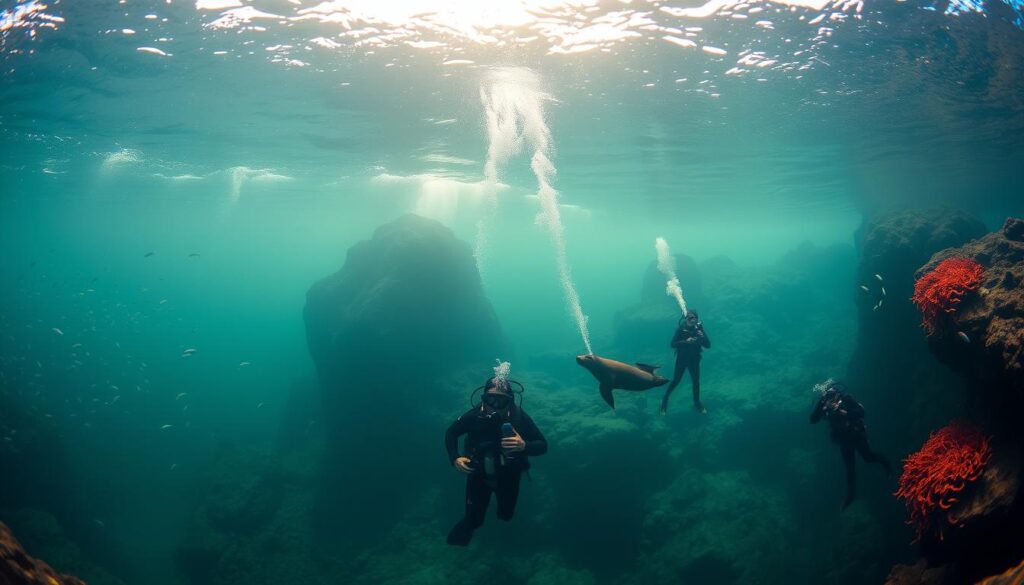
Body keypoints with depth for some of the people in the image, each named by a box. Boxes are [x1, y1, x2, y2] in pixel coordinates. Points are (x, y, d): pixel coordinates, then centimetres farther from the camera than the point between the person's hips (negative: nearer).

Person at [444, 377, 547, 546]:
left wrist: (524, 446, -43)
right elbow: (451, 433, -10)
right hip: (479, 473, 0)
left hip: (508, 475, 1)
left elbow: (543, 445, -22)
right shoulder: (474, 415, -28)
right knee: (474, 520, 5)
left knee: (506, 515, 19)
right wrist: (455, 458, -25)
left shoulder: (519, 416, -28)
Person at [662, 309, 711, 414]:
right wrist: (686, 341, -33)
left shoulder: (699, 328, -7)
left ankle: (697, 403, 29)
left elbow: (708, 346, -7)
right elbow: (673, 344, -20)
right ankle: (665, 398, 24)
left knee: (696, 382, 10)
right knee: (676, 381, 3)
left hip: (694, 360, 3)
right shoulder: (681, 328, -15)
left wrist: (702, 337, -26)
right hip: (681, 359, -3)